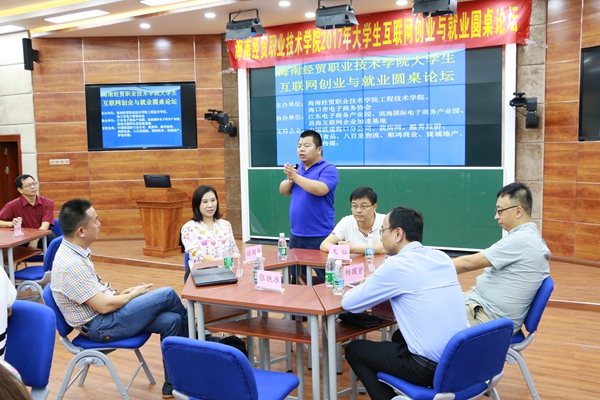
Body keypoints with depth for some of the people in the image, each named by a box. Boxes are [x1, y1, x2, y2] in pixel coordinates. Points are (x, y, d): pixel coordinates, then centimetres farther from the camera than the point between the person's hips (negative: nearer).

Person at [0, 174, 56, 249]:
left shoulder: (48, 203, 1)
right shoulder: (12, 205, 0)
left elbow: (45, 226, -11)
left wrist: (35, 240, -29)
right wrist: (11, 224, -22)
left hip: (44, 239, 0)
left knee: (51, 236, -33)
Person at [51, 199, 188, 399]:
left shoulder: (75, 251, 4)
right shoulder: (70, 264, -26)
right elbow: (104, 306, -23)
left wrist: (123, 294, 3)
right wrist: (135, 294, -8)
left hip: (105, 315, 9)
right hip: (100, 325, -9)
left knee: (171, 320, -5)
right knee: (167, 295, -13)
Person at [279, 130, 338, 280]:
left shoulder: (328, 169, -8)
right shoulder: (298, 169, 14)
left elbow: (320, 190, -25)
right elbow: (283, 191, 10)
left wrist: (295, 177, -23)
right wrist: (290, 178, -10)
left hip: (320, 235, -7)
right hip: (296, 234, 7)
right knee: (296, 278, 15)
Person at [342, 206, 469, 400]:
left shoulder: (395, 265, -14)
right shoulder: (442, 258, 7)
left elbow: (348, 303, -6)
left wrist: (364, 288, 16)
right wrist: (374, 286, 16)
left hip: (431, 367, -7)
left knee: (354, 349, 12)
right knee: (399, 336, 33)